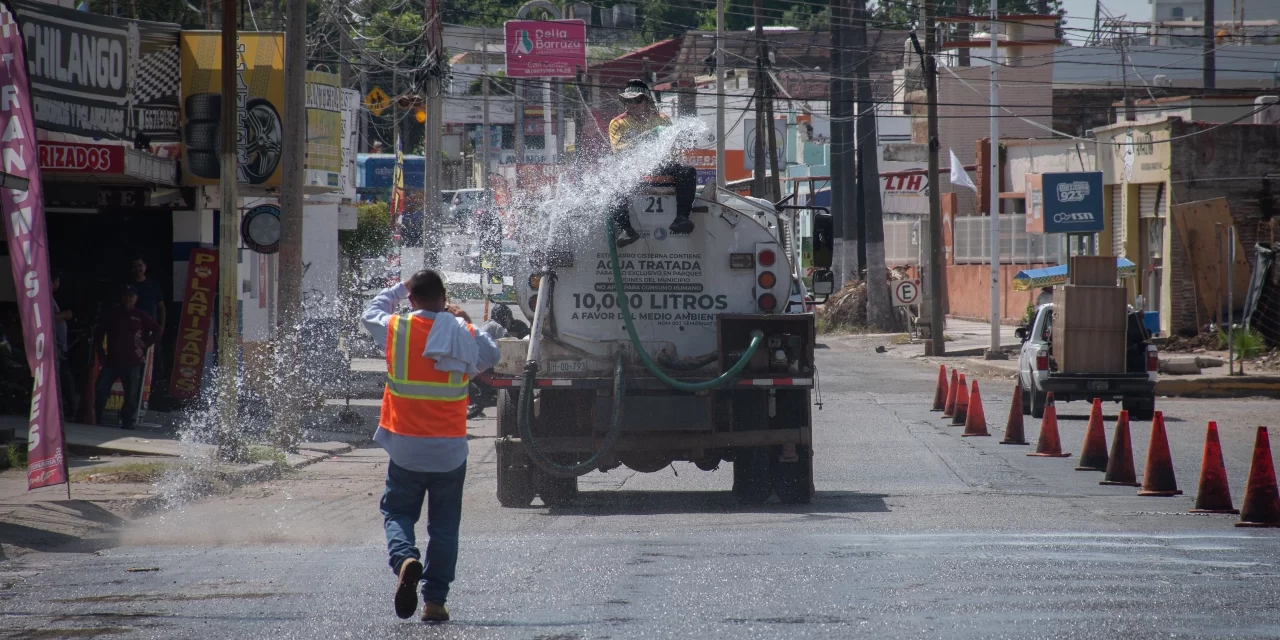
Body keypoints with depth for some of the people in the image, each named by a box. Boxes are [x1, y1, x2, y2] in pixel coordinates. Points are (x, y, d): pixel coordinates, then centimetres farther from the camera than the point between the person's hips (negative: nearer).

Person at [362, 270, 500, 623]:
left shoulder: (396, 329, -7)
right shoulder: (464, 335, -4)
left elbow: (371, 314, 16)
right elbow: (491, 356, 17)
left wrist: (400, 288, 28)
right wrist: (465, 321, 22)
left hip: (406, 448, -1)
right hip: (450, 451, 1)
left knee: (397, 513, 13)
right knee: (444, 527, 11)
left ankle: (404, 558, -17)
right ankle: (435, 600, 7)